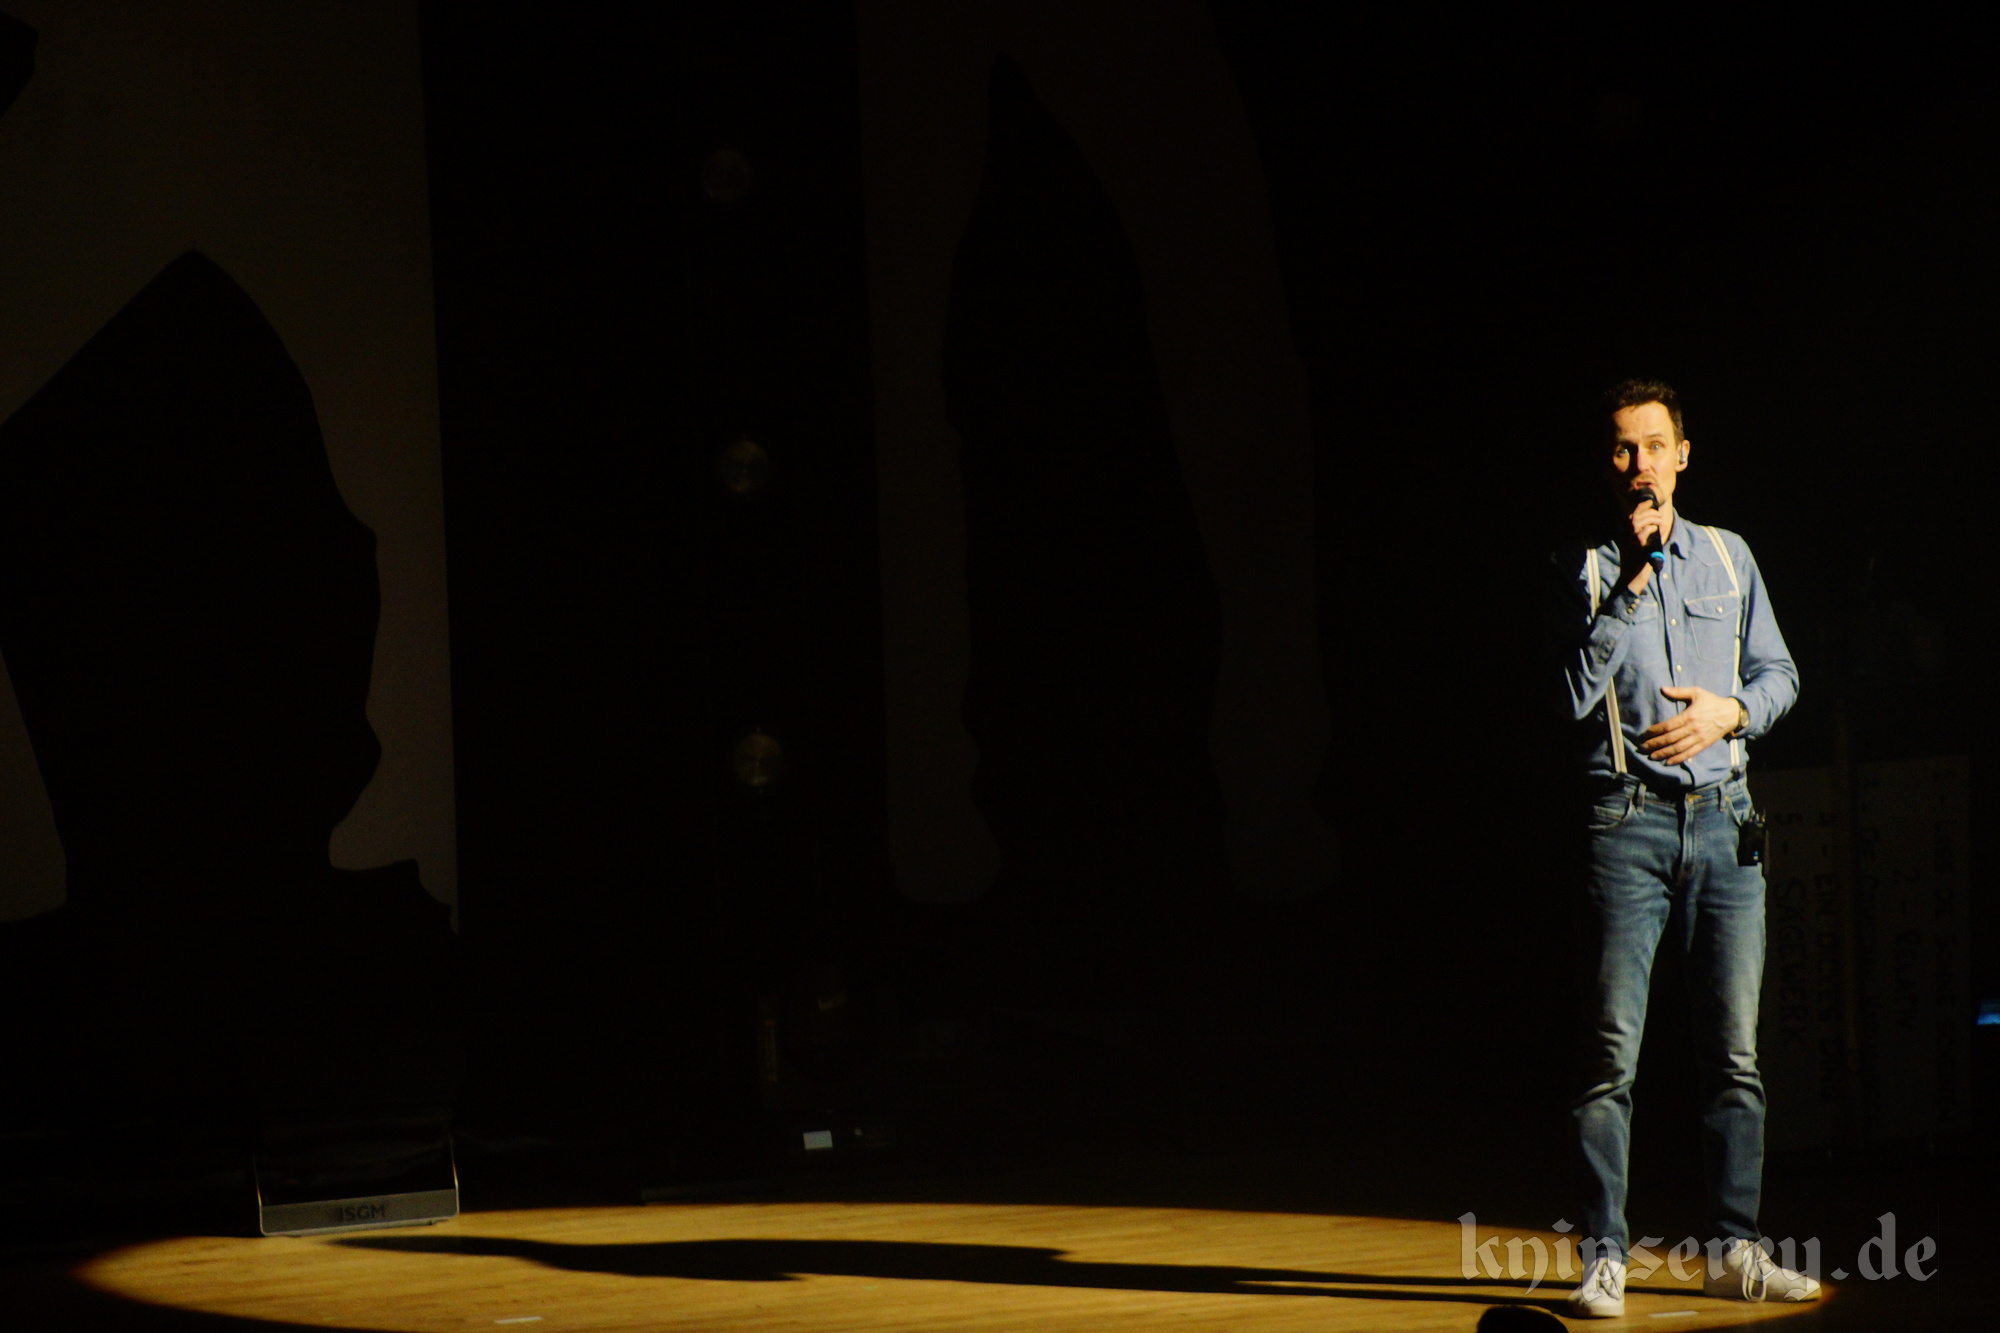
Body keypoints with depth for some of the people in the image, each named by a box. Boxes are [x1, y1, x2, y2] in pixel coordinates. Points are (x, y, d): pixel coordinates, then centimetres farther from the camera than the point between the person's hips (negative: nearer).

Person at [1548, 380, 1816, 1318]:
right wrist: (1630, 583, -13)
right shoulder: (1584, 569, 3)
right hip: (1629, 818, -3)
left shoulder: (1728, 557, 14)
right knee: (1612, 1053, -6)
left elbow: (1778, 672, 16)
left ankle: (1735, 1250, 13)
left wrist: (1730, 709, -4)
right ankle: (1605, 1260, -2)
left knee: (1734, 1051, 5)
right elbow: (1574, 694, -9)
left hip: (1722, 817, 4)